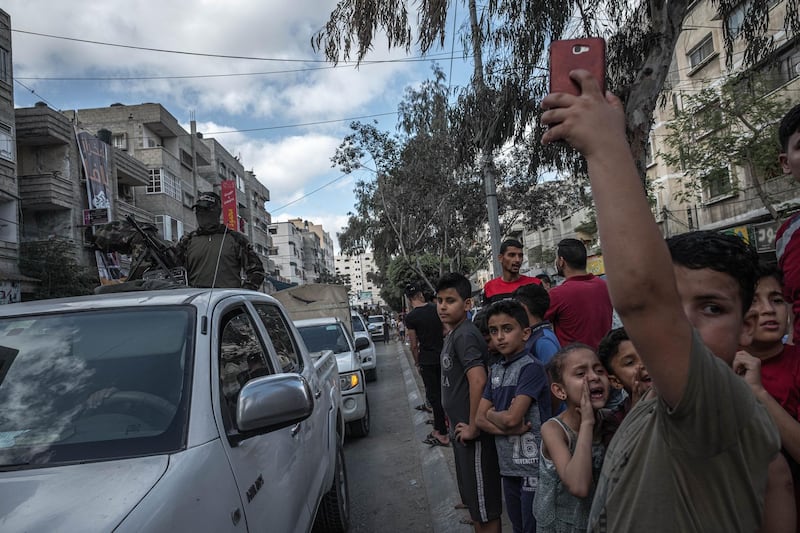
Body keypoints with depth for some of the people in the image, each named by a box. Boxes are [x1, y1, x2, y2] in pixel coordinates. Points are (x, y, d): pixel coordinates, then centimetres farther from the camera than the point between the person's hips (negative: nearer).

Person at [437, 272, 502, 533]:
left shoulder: (465, 335, -20)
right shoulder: (452, 334, 9)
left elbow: (478, 380, -31)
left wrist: (473, 427, -23)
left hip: (472, 433, -9)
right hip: (460, 430, 9)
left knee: (485, 503, 5)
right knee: (472, 498, 22)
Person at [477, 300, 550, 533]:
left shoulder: (532, 367, -15)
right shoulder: (496, 370, 6)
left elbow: (511, 417, -22)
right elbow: (479, 419, 2)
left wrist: (491, 413, -3)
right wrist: (508, 429, -13)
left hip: (533, 465, -7)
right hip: (508, 464, 7)